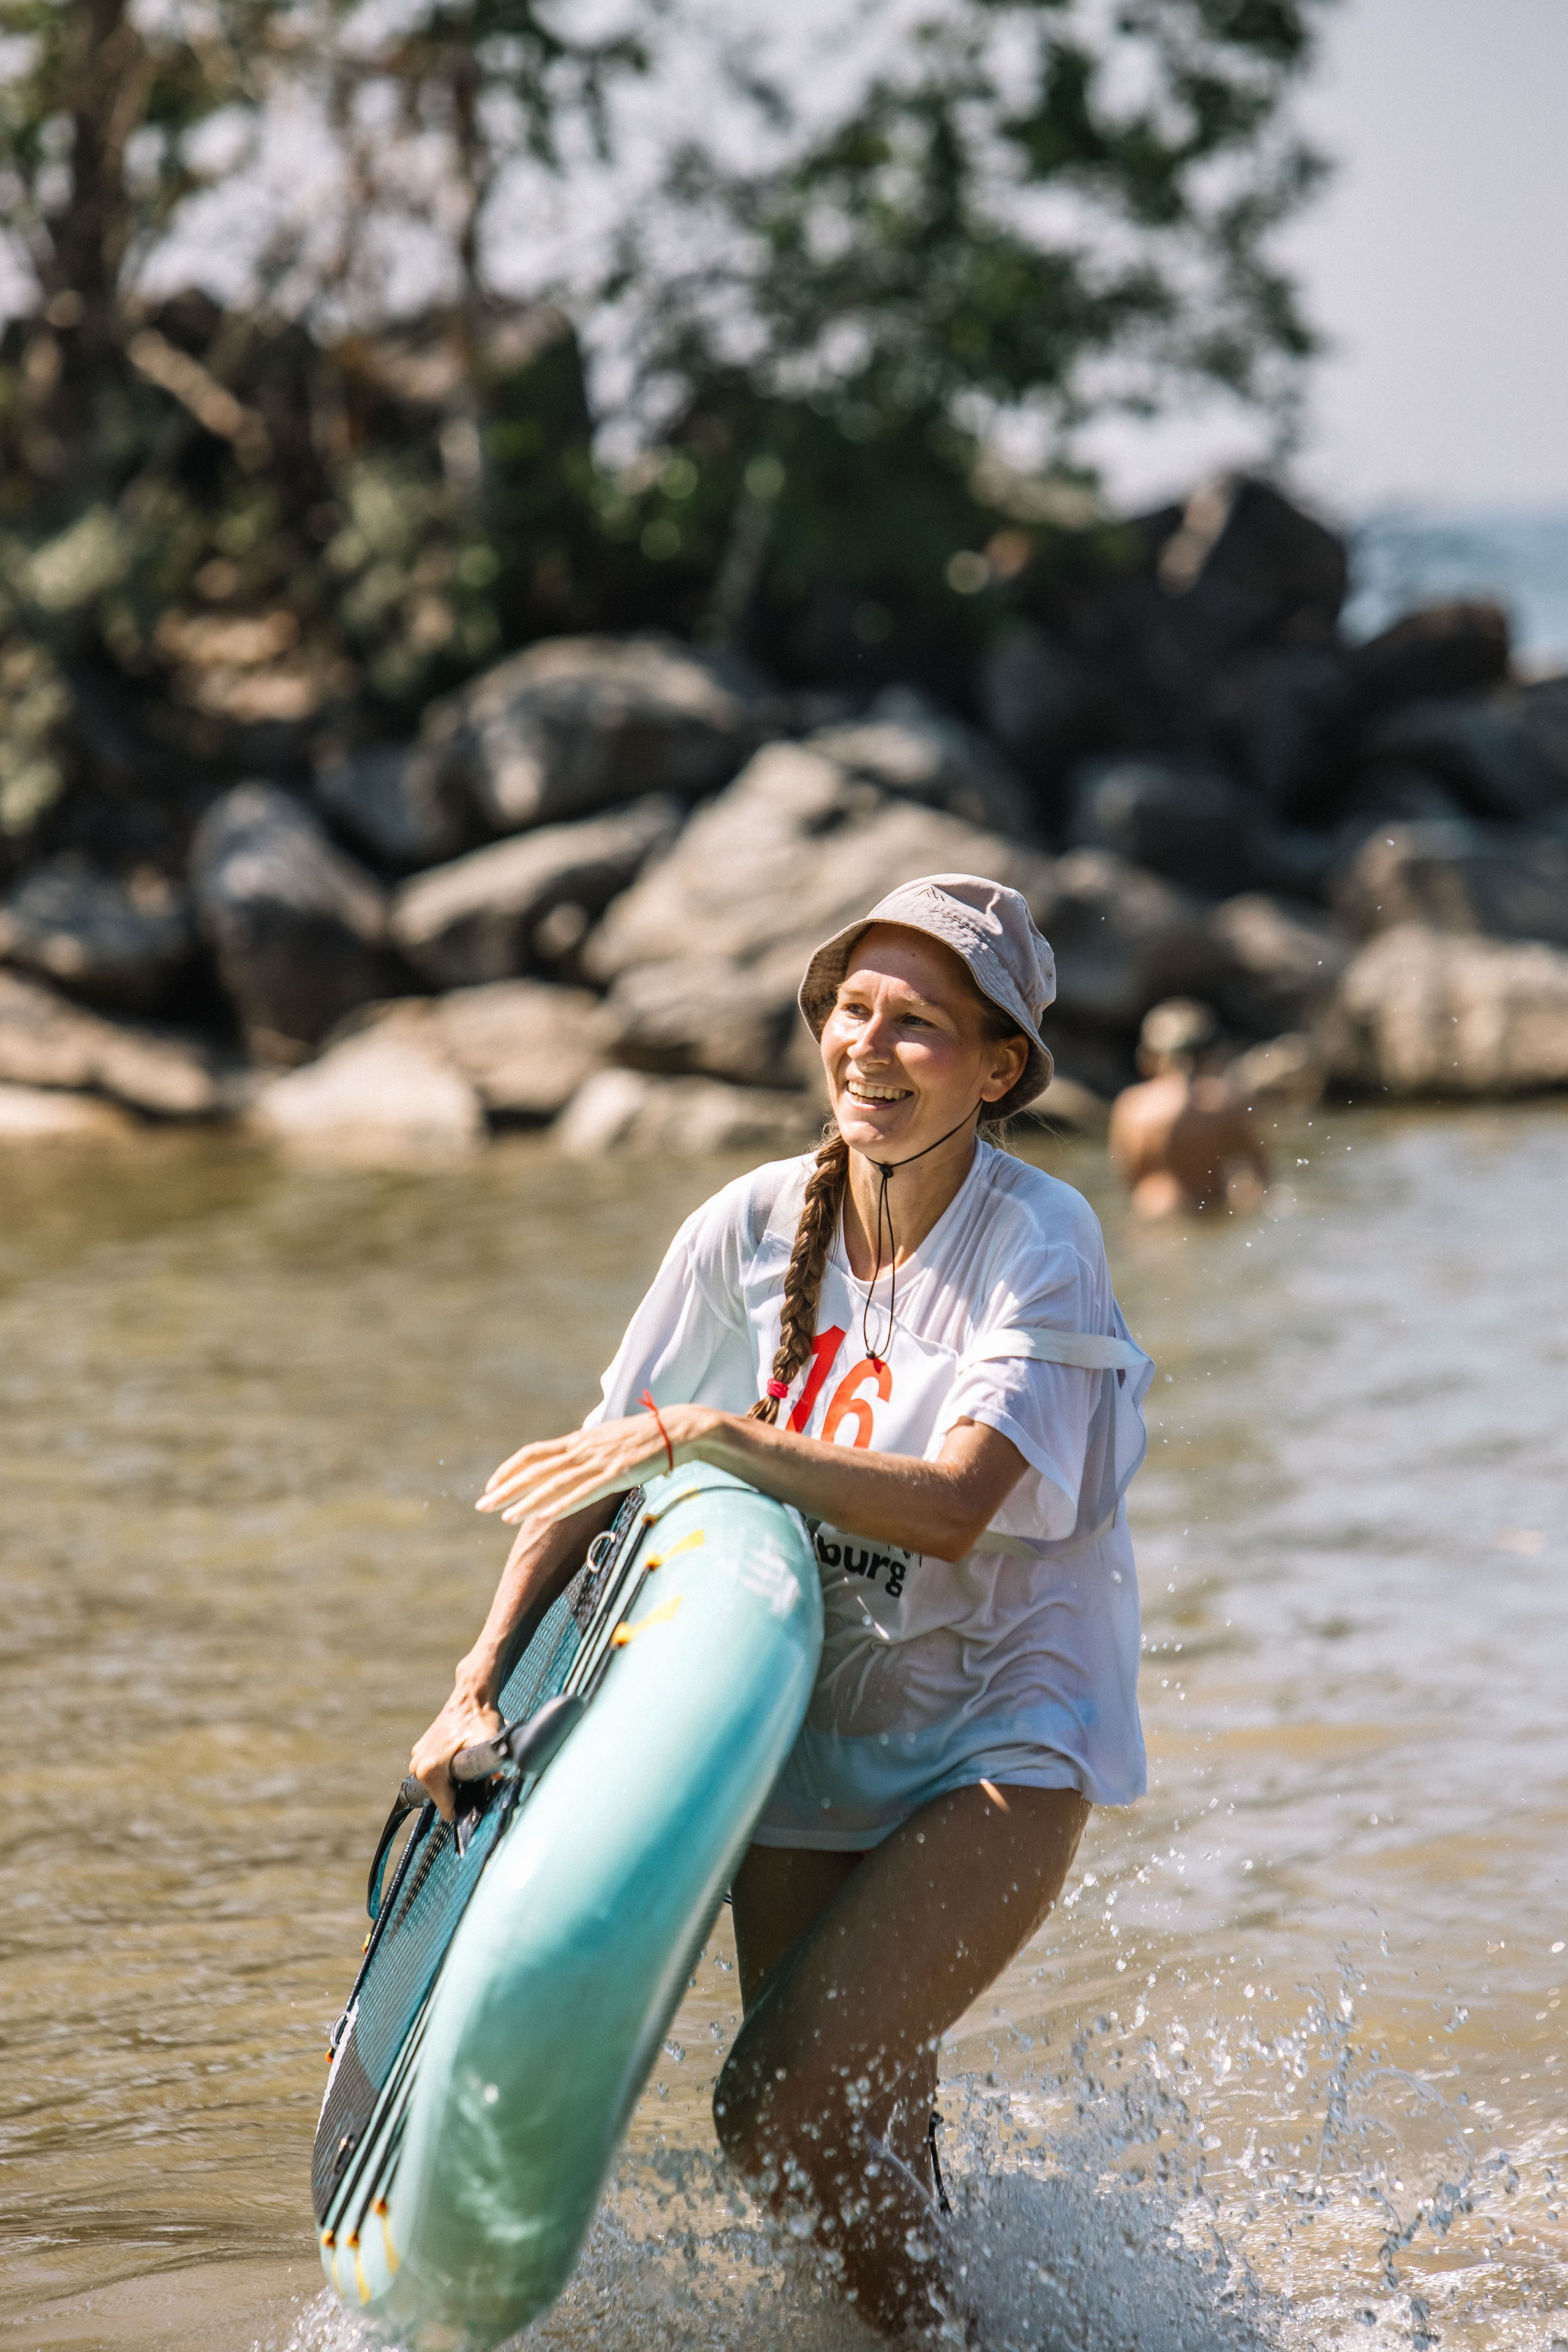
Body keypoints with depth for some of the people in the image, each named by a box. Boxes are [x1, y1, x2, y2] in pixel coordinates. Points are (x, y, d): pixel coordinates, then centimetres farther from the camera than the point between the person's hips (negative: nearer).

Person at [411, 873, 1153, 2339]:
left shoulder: (1040, 1243, -15)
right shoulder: (755, 1228, -1)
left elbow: (953, 1506, -27)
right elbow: (598, 1467, 2)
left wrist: (714, 1439, -31)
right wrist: (482, 1682, -7)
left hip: (1000, 1738, -5)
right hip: (812, 1732, 5)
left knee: (789, 2100, -18)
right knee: (854, 2136, 8)